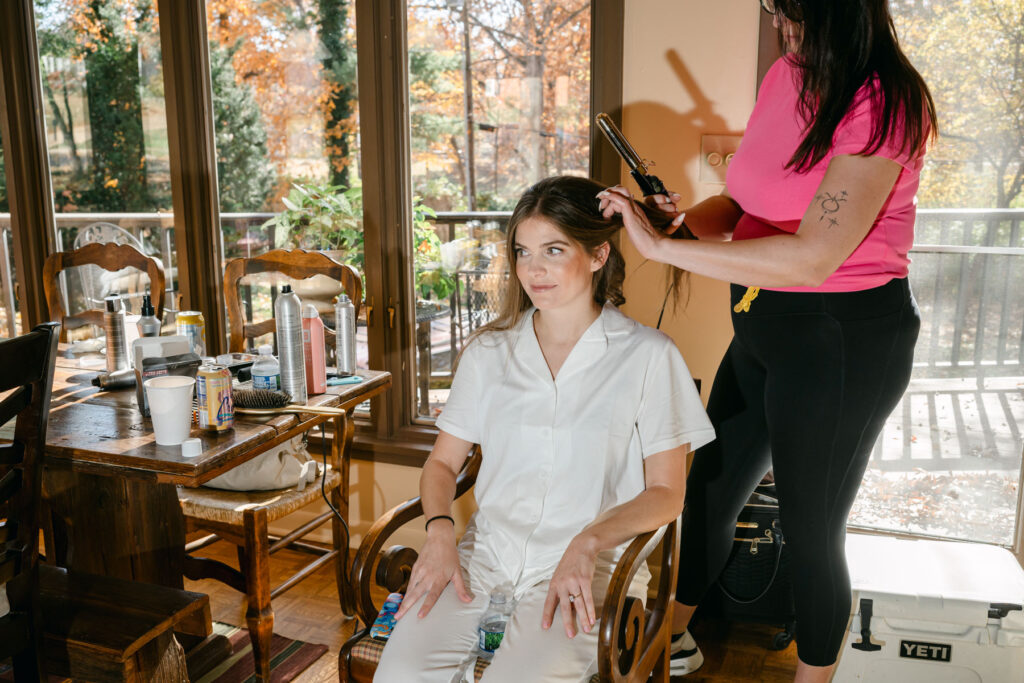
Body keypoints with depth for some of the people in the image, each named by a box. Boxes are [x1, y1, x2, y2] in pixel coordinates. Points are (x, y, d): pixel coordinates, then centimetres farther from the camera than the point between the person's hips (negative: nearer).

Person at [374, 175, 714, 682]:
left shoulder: (647, 355, -1)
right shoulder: (489, 350, 10)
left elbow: (666, 493, 0)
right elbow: (443, 462, 13)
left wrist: (587, 544, -15)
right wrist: (439, 532, -7)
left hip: (589, 566, -2)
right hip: (487, 552, 3)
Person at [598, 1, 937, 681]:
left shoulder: (885, 103, -21)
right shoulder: (786, 75, 2)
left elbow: (813, 256, -30)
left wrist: (663, 246, -29)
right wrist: (688, 216, -11)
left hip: (846, 338, -8)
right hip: (765, 324, 8)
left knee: (811, 528, 8)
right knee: (711, 490, 20)